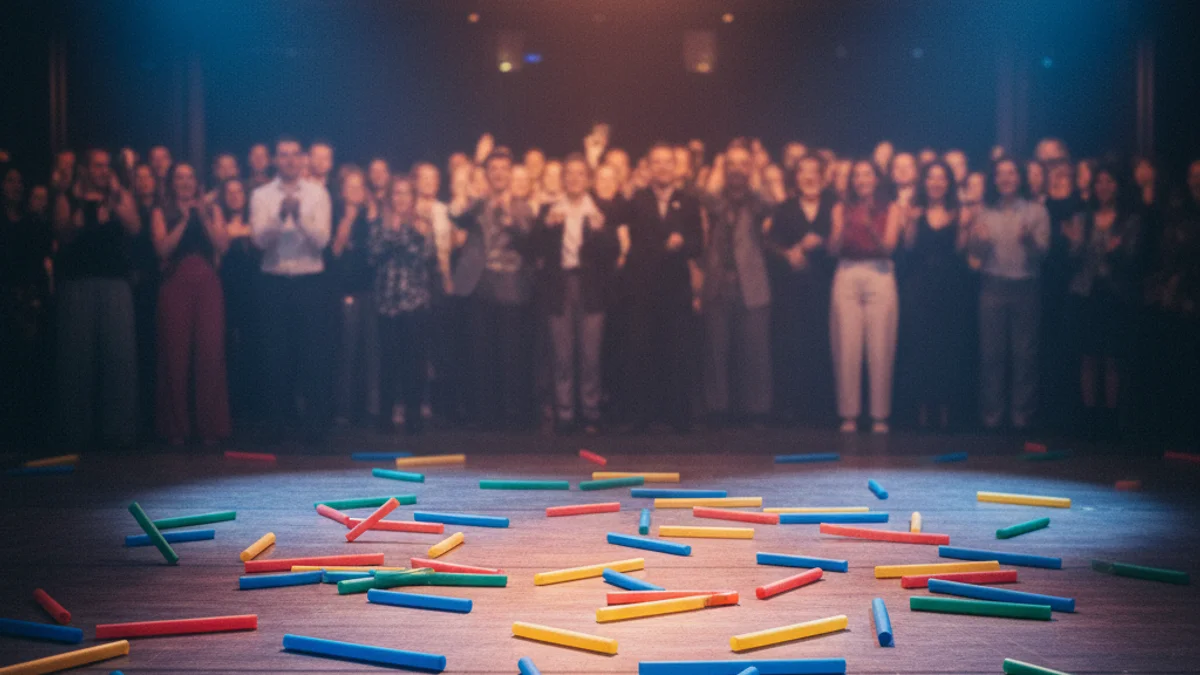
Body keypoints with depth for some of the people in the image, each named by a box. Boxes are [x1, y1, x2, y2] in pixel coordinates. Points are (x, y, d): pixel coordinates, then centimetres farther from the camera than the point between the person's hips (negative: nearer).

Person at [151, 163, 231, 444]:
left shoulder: (210, 210, 15)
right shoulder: (162, 213, 10)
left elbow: (221, 244, 1)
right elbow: (163, 248, -5)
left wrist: (203, 216, -7)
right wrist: (184, 219, -8)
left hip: (208, 286, 1)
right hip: (176, 286, -1)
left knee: (210, 353, -5)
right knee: (176, 355, -3)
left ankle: (211, 424, 1)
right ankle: (176, 428, 3)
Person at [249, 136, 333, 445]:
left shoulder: (317, 193, 3)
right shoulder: (261, 196, 5)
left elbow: (321, 240, -6)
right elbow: (260, 239, -8)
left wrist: (299, 216, -21)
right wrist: (280, 215, -24)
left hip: (311, 282, -1)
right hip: (275, 283, 1)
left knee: (315, 355, -1)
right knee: (277, 355, 6)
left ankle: (316, 425, 8)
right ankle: (275, 424, 16)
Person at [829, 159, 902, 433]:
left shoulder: (891, 209, 9)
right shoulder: (842, 209, 12)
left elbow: (888, 246, -2)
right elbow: (834, 248, 3)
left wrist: (870, 227, -18)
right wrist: (845, 226, -13)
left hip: (880, 277, -1)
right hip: (847, 278, 1)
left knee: (880, 349, -5)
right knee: (847, 348, -5)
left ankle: (879, 414, 1)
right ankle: (849, 413, 0)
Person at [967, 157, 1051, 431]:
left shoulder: (1036, 211, 7)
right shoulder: (985, 212, 12)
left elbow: (1043, 251, 0)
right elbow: (977, 252, 6)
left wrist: (1028, 240, -21)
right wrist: (979, 239, -16)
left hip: (1025, 287, -1)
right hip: (993, 287, 1)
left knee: (1024, 352, -2)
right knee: (991, 352, -1)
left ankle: (1022, 413, 5)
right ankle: (992, 413, 4)